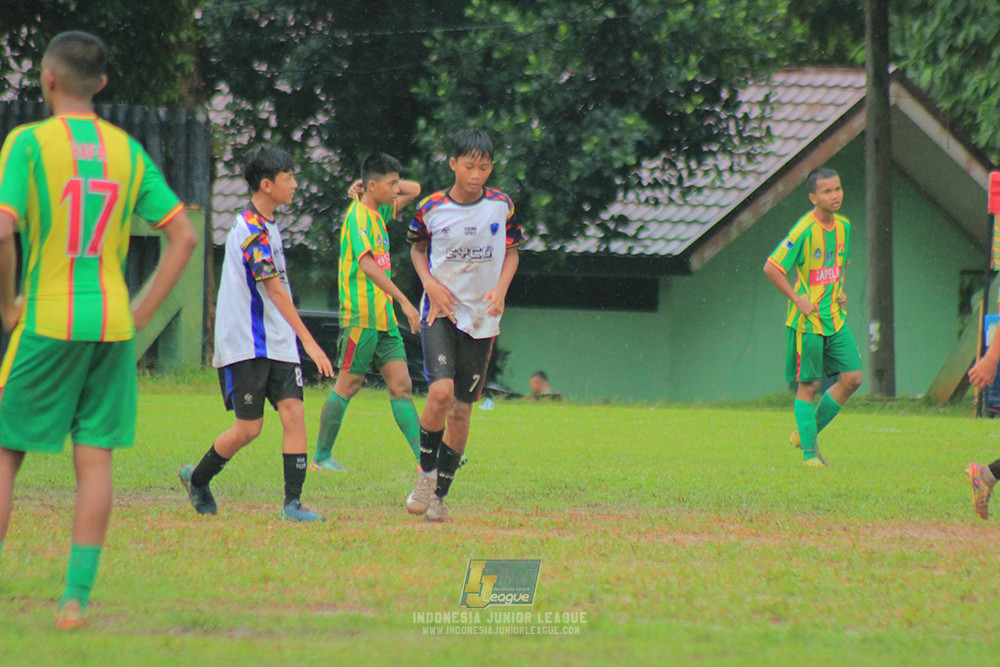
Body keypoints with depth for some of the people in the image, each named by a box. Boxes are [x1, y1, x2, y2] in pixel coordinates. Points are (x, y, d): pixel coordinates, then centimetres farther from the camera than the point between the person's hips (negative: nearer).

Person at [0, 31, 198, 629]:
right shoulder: (129, 152, 7)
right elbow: (184, 237, 6)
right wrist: (142, 314, 8)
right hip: (112, 325, 4)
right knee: (95, 461, 5)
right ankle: (77, 597, 2)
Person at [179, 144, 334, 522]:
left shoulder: (265, 226, 15)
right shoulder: (253, 230, -15)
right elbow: (275, 290, -19)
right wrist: (309, 341, -21)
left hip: (276, 343, 8)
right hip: (246, 344, -8)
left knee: (293, 413, -7)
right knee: (249, 426, -4)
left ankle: (293, 502, -10)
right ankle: (197, 479, 19)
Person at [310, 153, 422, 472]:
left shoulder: (379, 212, 13)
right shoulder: (358, 217, -13)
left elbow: (414, 190, 29)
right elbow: (368, 265, -25)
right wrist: (404, 302, -30)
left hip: (385, 316, 8)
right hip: (362, 315, -8)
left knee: (401, 385, 1)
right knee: (348, 385, -2)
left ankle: (424, 457, -4)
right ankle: (321, 457, 8)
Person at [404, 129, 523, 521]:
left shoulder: (501, 206, 0)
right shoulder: (431, 208, -4)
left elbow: (512, 251, 13)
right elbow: (417, 247, 13)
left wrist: (501, 288, -5)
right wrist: (430, 283, -4)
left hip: (482, 316, 2)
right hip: (440, 311, -2)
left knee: (462, 409, 4)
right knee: (441, 392, -22)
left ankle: (439, 494, 16)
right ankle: (426, 471, 0)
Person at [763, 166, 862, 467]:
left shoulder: (843, 226, 7)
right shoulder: (804, 230, -16)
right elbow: (771, 268, -16)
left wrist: (840, 291, 11)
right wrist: (797, 299, -16)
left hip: (835, 318, 7)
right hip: (807, 320, -7)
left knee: (852, 378, 1)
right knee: (809, 385, -2)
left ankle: (806, 433, 17)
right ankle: (809, 451, 8)